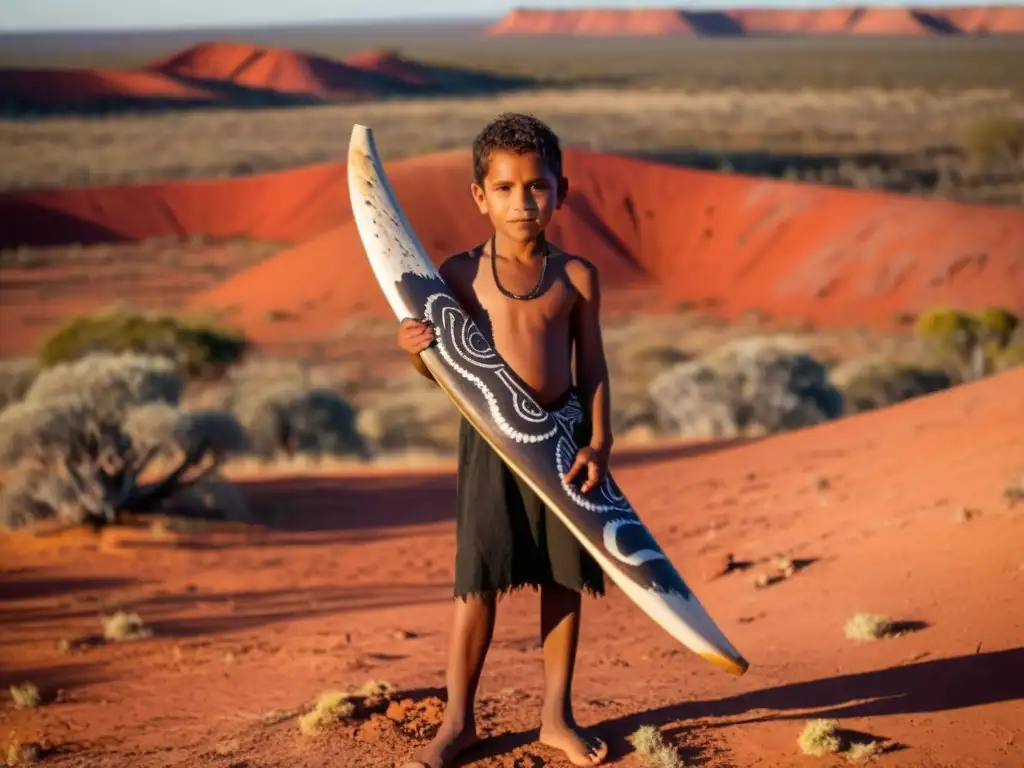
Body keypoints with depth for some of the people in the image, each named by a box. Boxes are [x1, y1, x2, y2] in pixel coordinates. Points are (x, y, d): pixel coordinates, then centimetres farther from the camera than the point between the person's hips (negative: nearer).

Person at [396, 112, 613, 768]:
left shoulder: (576, 276, 2)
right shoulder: (461, 273, -2)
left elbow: (592, 366, 3)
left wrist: (598, 443, -6)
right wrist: (418, 351, -19)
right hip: (491, 438, -1)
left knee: (564, 579, 7)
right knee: (479, 579, 1)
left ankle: (557, 715, 20)